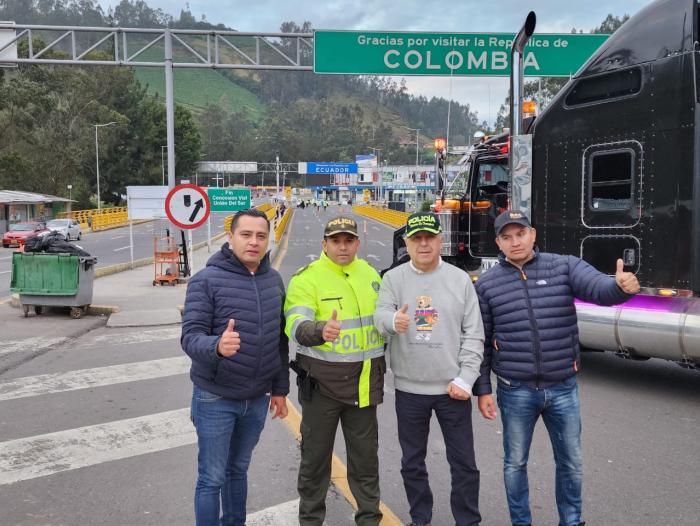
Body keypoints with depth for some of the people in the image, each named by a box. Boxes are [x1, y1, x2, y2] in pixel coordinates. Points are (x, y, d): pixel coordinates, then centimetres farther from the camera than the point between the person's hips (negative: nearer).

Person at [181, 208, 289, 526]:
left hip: (257, 399, 5)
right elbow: (190, 336, -20)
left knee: (238, 469, 21)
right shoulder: (206, 280, -14)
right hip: (215, 399, -5)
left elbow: (280, 340, 9)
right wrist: (216, 346, -41)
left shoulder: (274, 280, 3)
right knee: (212, 478, 6)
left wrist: (280, 388, 11)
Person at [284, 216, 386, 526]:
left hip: (364, 382, 4)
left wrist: (381, 366, 16)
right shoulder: (306, 279, -12)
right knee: (315, 456, 10)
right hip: (321, 383, -4)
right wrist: (320, 330, -47)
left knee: (365, 455, 15)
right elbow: (296, 326, -26)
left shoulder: (370, 274, 6)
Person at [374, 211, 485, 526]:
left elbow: (474, 334, -1)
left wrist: (465, 379, -8)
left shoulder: (460, 279, -1)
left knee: (463, 463, 9)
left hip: (452, 388, 0)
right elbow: (380, 315, -15)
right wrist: (393, 320, -39)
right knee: (412, 462, 15)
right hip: (409, 389, 1)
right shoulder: (393, 278, 0)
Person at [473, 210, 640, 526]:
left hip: (563, 389, 1)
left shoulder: (564, 266, -2)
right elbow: (481, 341, 0)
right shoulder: (487, 283, -2)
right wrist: (482, 389, -1)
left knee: (571, 462, 16)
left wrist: (621, 286, -43)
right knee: (515, 462, 14)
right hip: (515, 393, -1)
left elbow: (599, 288, -19)